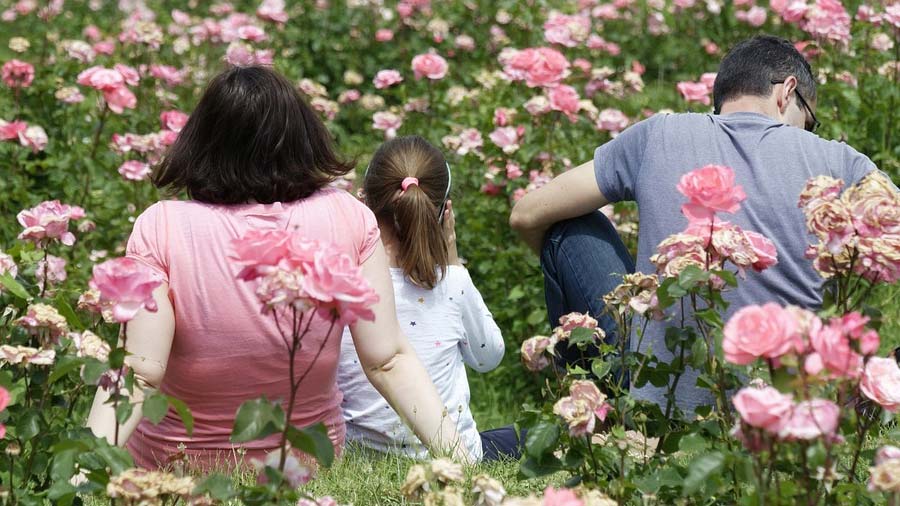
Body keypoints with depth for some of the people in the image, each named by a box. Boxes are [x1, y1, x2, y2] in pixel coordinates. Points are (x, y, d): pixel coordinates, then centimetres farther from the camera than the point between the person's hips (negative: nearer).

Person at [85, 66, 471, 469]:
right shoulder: (348, 220, -13)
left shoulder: (162, 229, -20)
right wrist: (452, 452, -13)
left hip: (173, 465, -2)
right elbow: (389, 362, -16)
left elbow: (141, 373, -26)